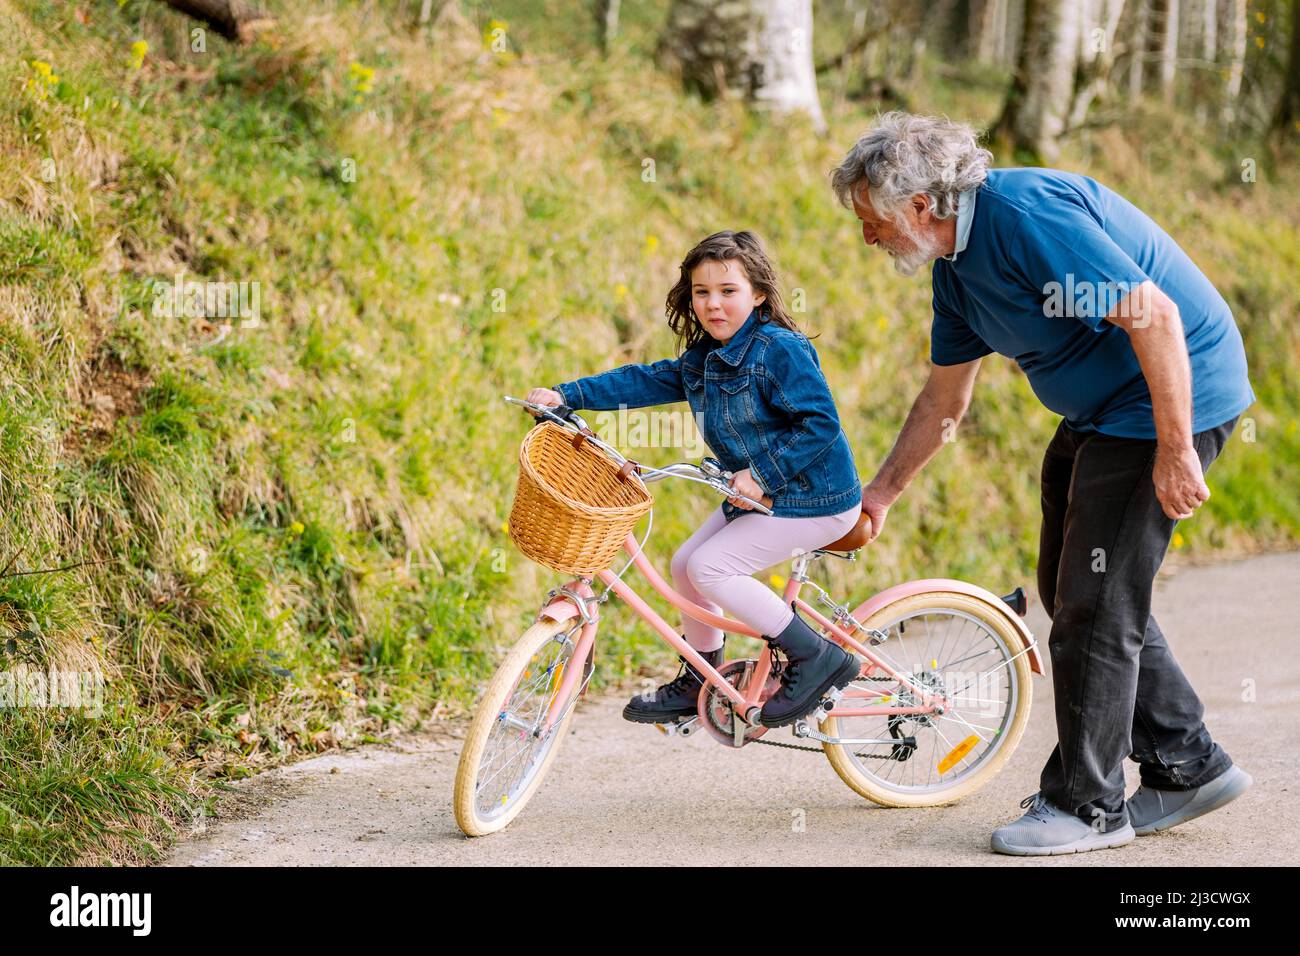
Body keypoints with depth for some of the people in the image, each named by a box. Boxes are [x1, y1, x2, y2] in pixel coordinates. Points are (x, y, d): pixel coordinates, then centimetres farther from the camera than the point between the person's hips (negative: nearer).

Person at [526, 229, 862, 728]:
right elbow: (644, 381, 9)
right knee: (686, 563, 10)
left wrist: (762, 473, -26)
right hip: (760, 495, 9)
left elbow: (821, 423, -24)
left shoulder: (780, 350, -20)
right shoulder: (701, 359, 7)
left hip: (814, 499, -9)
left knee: (709, 566, -16)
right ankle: (697, 684, 27)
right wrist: (567, 395, 0)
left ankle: (817, 657, -9)